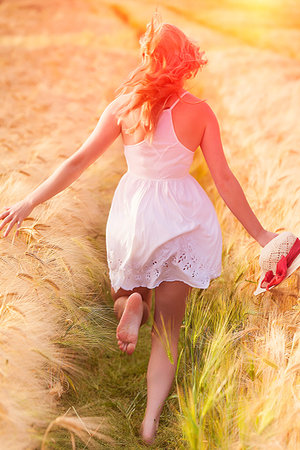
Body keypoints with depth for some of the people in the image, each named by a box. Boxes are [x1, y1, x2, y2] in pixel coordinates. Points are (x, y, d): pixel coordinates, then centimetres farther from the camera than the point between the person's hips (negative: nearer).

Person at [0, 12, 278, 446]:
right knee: (168, 328, 10)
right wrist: (260, 234, 3)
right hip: (182, 214, 0)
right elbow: (224, 179, -5)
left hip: (133, 212, 1)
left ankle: (131, 302, -10)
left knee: (124, 289, 27)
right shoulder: (199, 111, -5)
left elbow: (78, 161, -2)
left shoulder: (123, 107, -3)